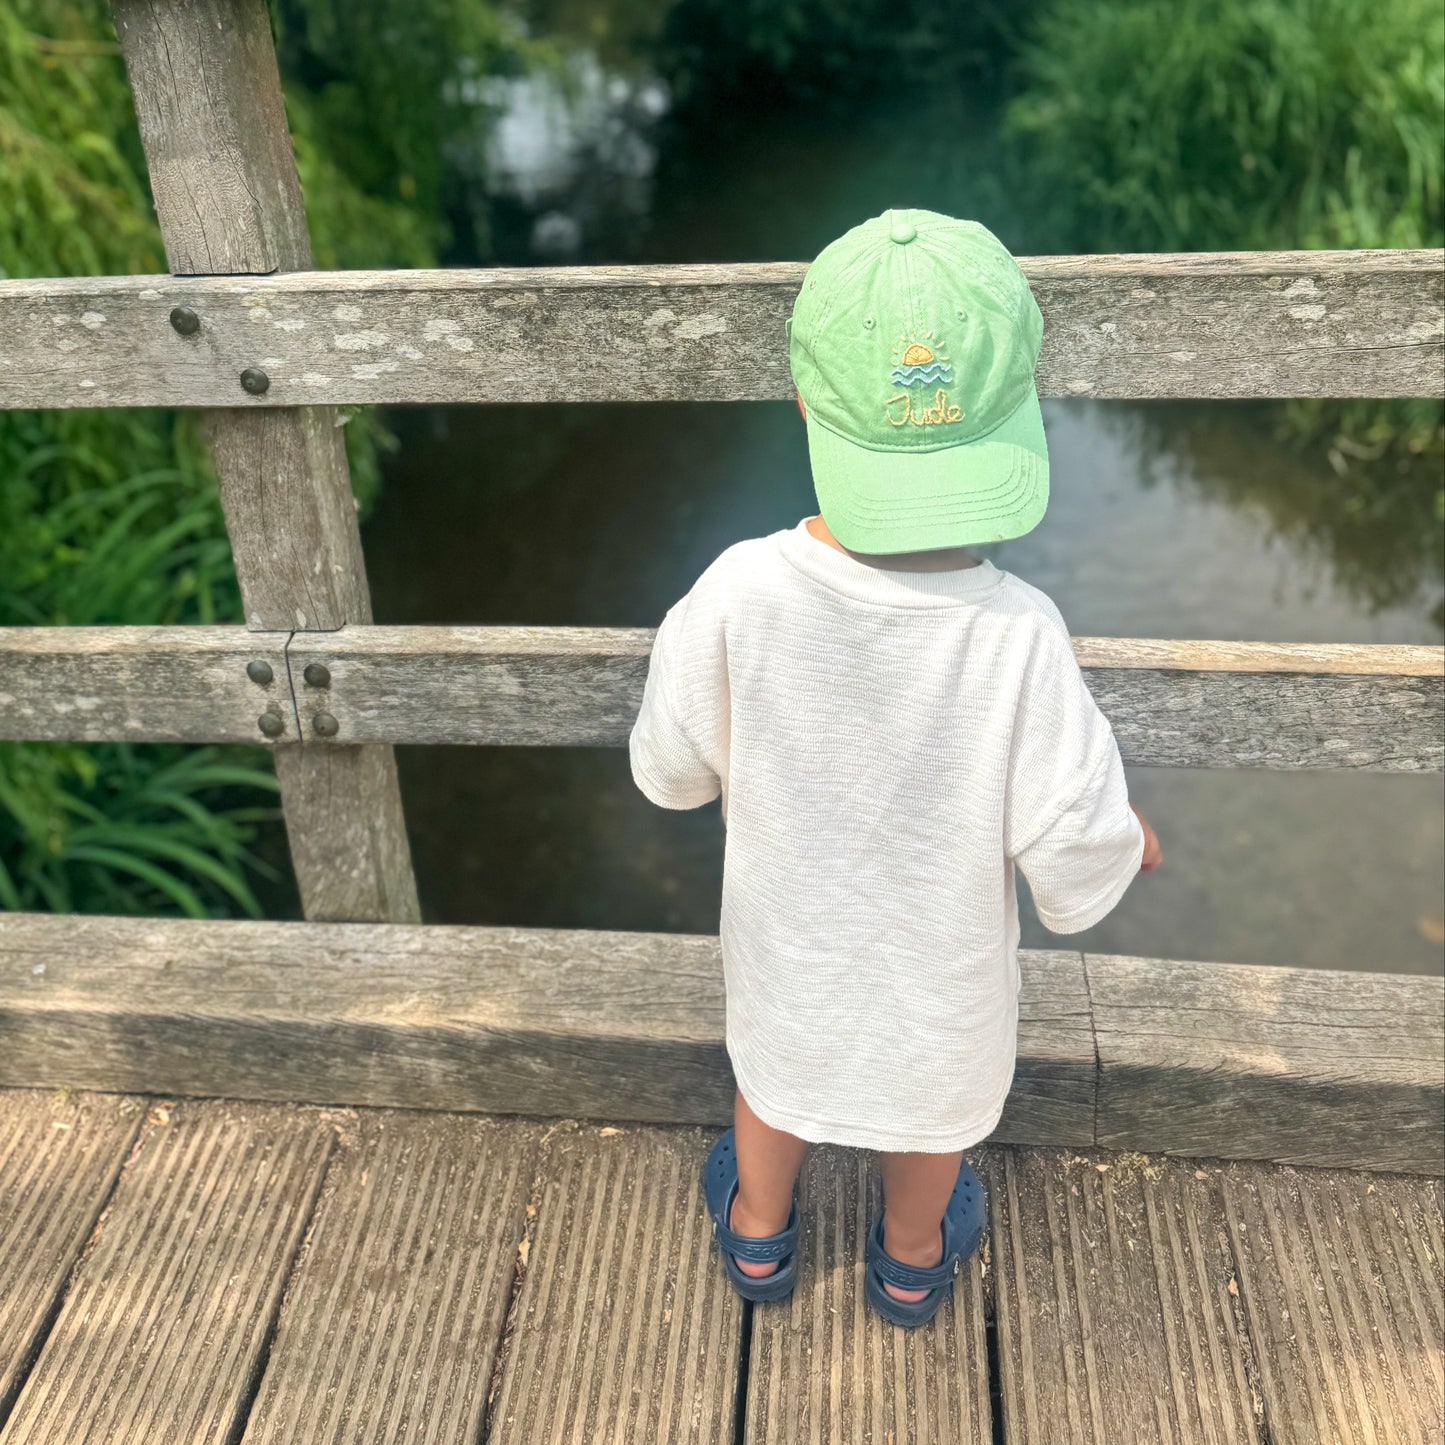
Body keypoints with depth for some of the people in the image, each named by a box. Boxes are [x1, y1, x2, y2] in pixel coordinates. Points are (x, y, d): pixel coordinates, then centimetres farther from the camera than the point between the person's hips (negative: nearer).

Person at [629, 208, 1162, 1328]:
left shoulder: (739, 594, -30)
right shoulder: (1018, 635, -34)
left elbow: (671, 774, -13)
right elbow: (1076, 876, -24)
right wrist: (1130, 842, -1)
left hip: (789, 942, 1)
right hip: (938, 964, 0)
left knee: (777, 1071, 32)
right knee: (933, 1106, 30)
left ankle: (759, 1237, 61)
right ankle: (913, 1263, 61)